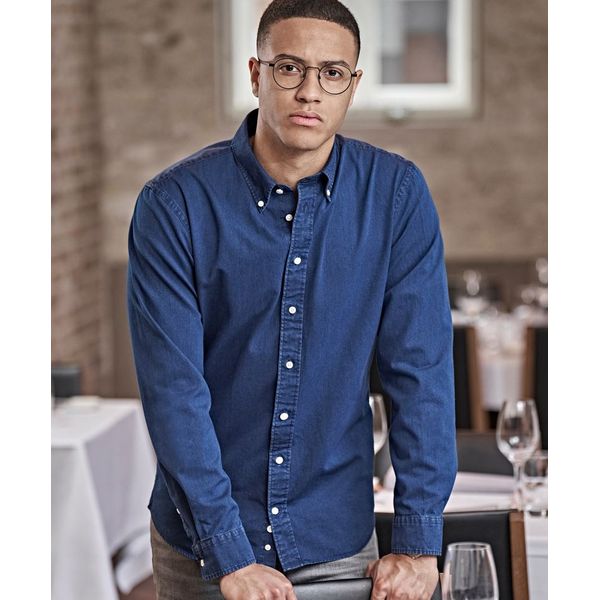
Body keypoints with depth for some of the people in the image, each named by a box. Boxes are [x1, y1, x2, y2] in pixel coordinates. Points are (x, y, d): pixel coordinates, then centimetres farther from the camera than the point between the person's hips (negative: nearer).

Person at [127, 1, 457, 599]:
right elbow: (173, 388, -16)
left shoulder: (397, 194, -7)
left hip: (338, 541, 1)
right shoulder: (174, 203, -13)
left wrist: (418, 542, -12)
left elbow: (421, 370, -8)